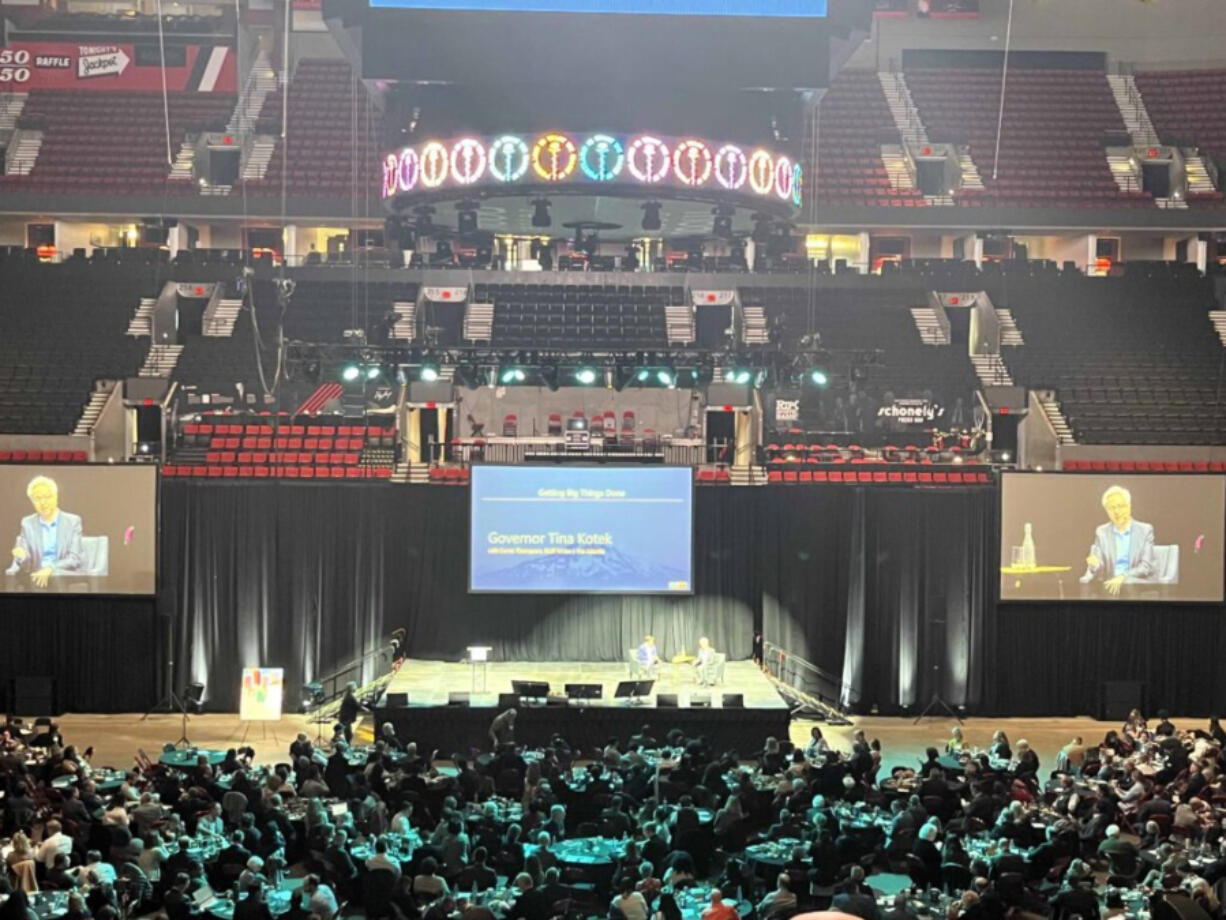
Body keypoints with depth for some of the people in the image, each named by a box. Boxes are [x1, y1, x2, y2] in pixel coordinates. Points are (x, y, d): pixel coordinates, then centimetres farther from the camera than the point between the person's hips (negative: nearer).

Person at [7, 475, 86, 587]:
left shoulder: (73, 521, 2)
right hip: (37, 578, 3)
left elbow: (75, 559, -7)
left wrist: (50, 569, -24)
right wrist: (22, 556, -19)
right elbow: (24, 563, 5)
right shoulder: (27, 523, 9)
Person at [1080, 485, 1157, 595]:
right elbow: (1097, 568, 4)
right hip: (1109, 585, 2)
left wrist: (1123, 577, -22)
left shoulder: (1145, 530, 4)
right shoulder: (1101, 532, 10)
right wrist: (1095, 564, -21)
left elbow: (1146, 566, -5)